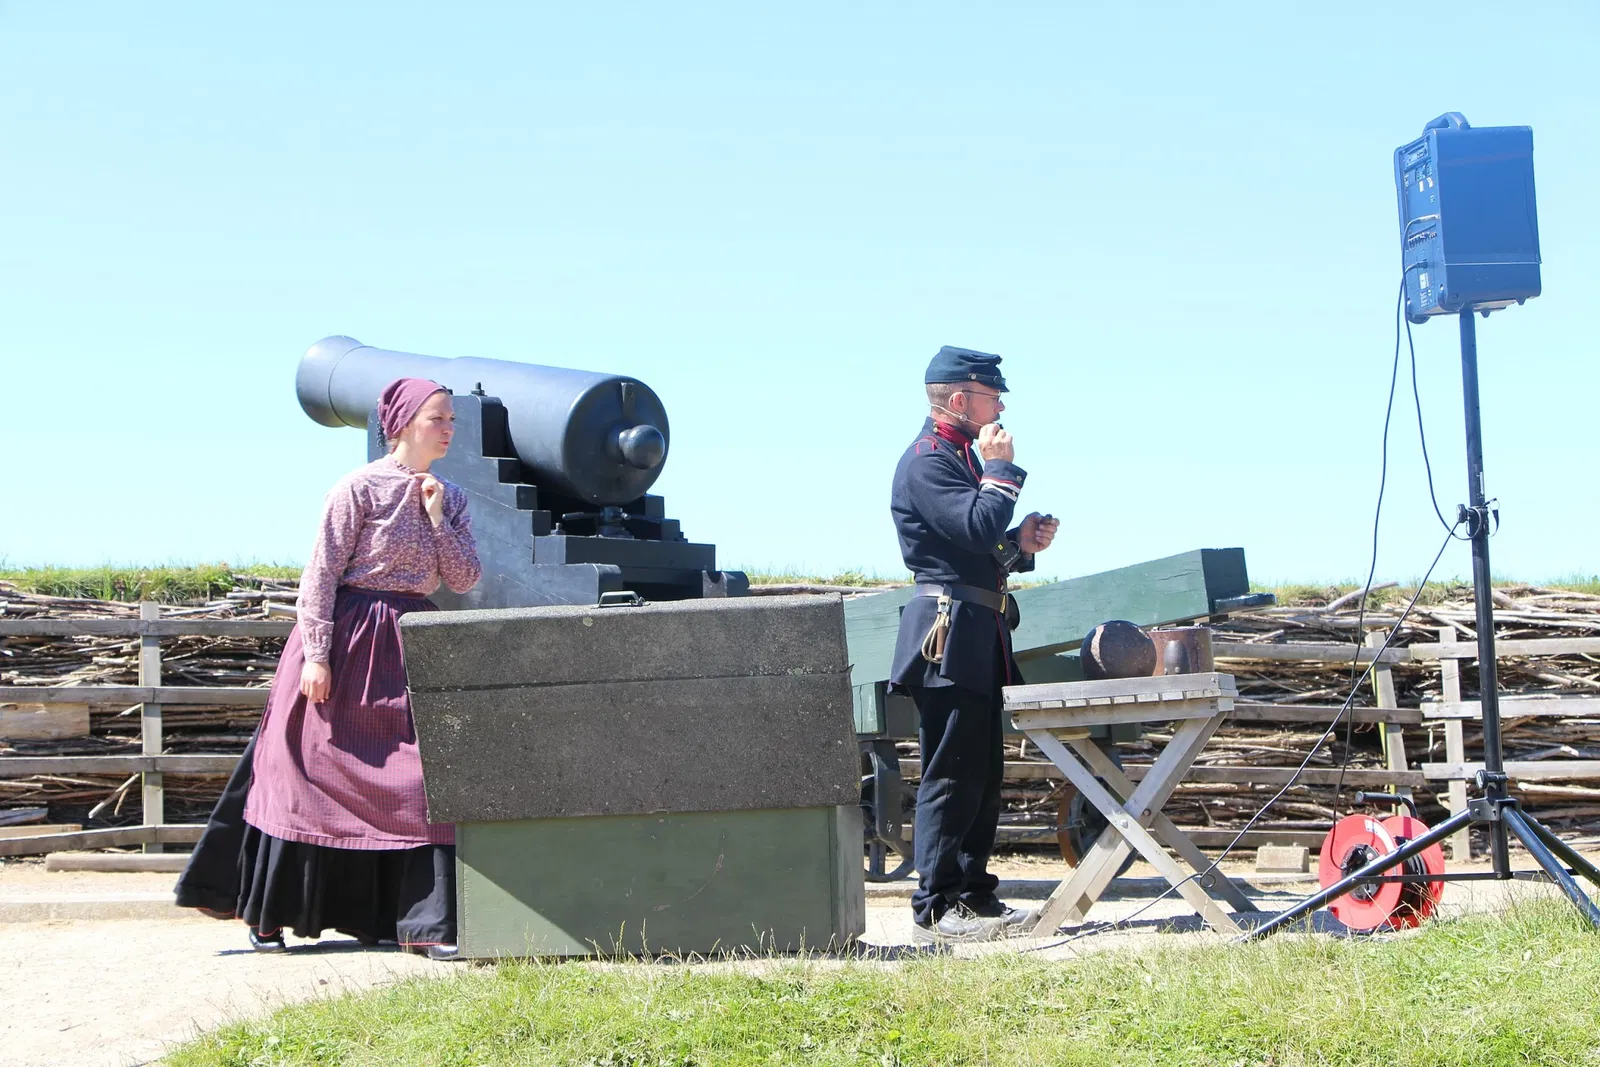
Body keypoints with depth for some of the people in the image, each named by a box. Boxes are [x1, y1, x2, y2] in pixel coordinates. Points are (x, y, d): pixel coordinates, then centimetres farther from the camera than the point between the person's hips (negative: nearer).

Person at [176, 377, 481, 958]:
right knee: (308, 775, 2)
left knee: (423, 777, -3)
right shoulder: (361, 488, -9)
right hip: (348, 638, -5)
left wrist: (437, 518, -9)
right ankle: (267, 915, 15)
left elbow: (465, 579, 3)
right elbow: (323, 573, -11)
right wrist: (317, 654, -16)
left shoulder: (450, 498, 9)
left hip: (413, 645, 5)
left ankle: (427, 922, 0)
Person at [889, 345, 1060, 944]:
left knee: (983, 775, 13)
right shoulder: (927, 461, -12)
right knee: (952, 775, -9)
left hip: (978, 640, 10)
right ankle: (936, 910, -5)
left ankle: (974, 894, 20)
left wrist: (1021, 543, 7)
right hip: (950, 636, -10)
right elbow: (978, 528, -24)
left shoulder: (963, 458, 21)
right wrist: (1001, 468, -12)